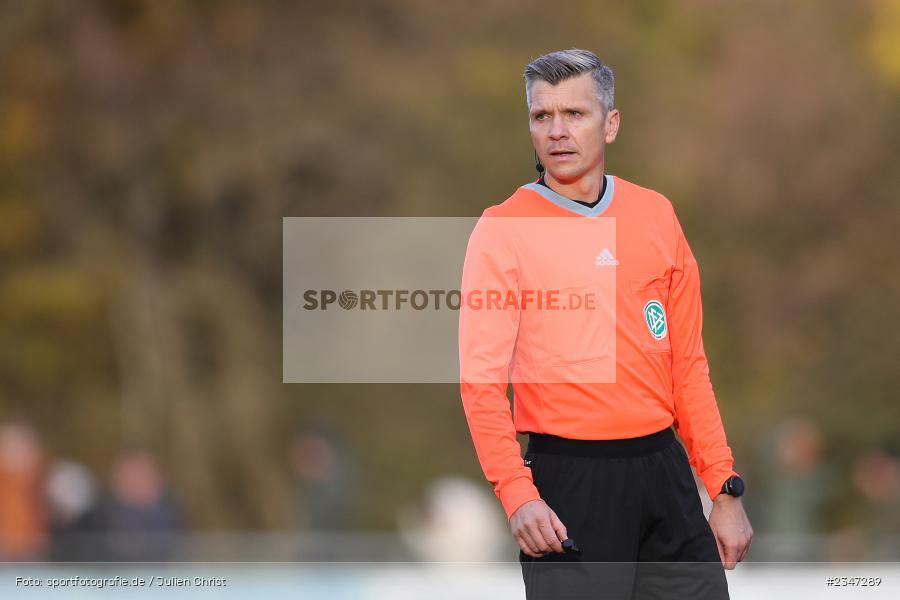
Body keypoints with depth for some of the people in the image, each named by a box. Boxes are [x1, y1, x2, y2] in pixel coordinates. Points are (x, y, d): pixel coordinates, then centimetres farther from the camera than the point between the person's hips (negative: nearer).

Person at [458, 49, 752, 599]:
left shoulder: (656, 214, 9)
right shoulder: (503, 229, -3)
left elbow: (689, 363, 13)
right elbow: (482, 378, -8)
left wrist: (727, 490, 8)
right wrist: (516, 492, -20)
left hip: (664, 470, 4)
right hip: (568, 479, -4)